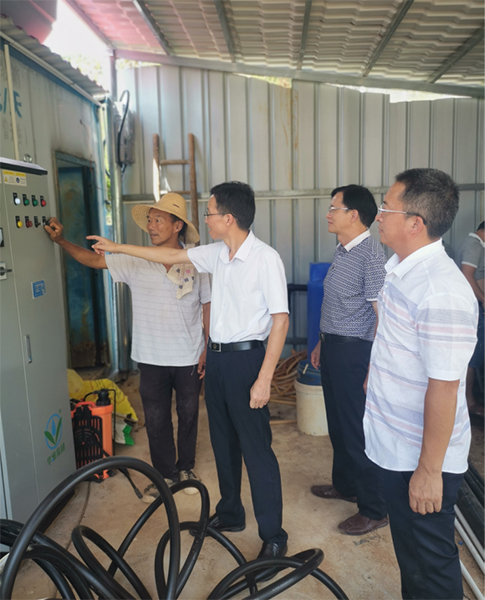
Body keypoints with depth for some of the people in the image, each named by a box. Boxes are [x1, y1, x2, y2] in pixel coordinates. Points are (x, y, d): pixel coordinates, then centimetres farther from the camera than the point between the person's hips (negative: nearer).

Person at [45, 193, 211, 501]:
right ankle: (165, 474, 33)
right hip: (152, 359, 1)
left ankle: (186, 467, 39)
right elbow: (93, 259, 0)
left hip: (189, 359, -1)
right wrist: (61, 240, -11)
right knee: (156, 420, 12)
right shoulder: (135, 262, -3)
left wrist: (207, 348, -4)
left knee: (188, 415, 15)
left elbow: (207, 307, -2)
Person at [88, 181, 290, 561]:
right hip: (217, 357, 8)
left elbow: (280, 319, -18)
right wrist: (116, 247, 23)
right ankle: (230, 514, 38)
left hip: (245, 358, -8)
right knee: (223, 442, 19)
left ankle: (274, 537, 18)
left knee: (257, 451, 0)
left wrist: (264, 379, -20)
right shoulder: (217, 254, 6)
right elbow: (171, 256, 18)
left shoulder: (266, 258, -16)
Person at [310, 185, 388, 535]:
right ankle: (345, 484, 41)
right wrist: (322, 343, 20)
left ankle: (374, 510, 19)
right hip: (333, 348, 9)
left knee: (358, 430, 1)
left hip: (354, 350, -9)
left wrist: (373, 367, -23)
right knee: (338, 423, 21)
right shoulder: (343, 251, 11)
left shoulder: (371, 253, -17)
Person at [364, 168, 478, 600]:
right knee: (408, 548, 28)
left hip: (422, 458, -9)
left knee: (430, 564, 15)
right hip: (395, 446, 9)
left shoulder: (442, 292, -28)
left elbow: (444, 388, -26)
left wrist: (430, 469, -20)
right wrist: (373, 376, 20)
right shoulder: (399, 268, 1)